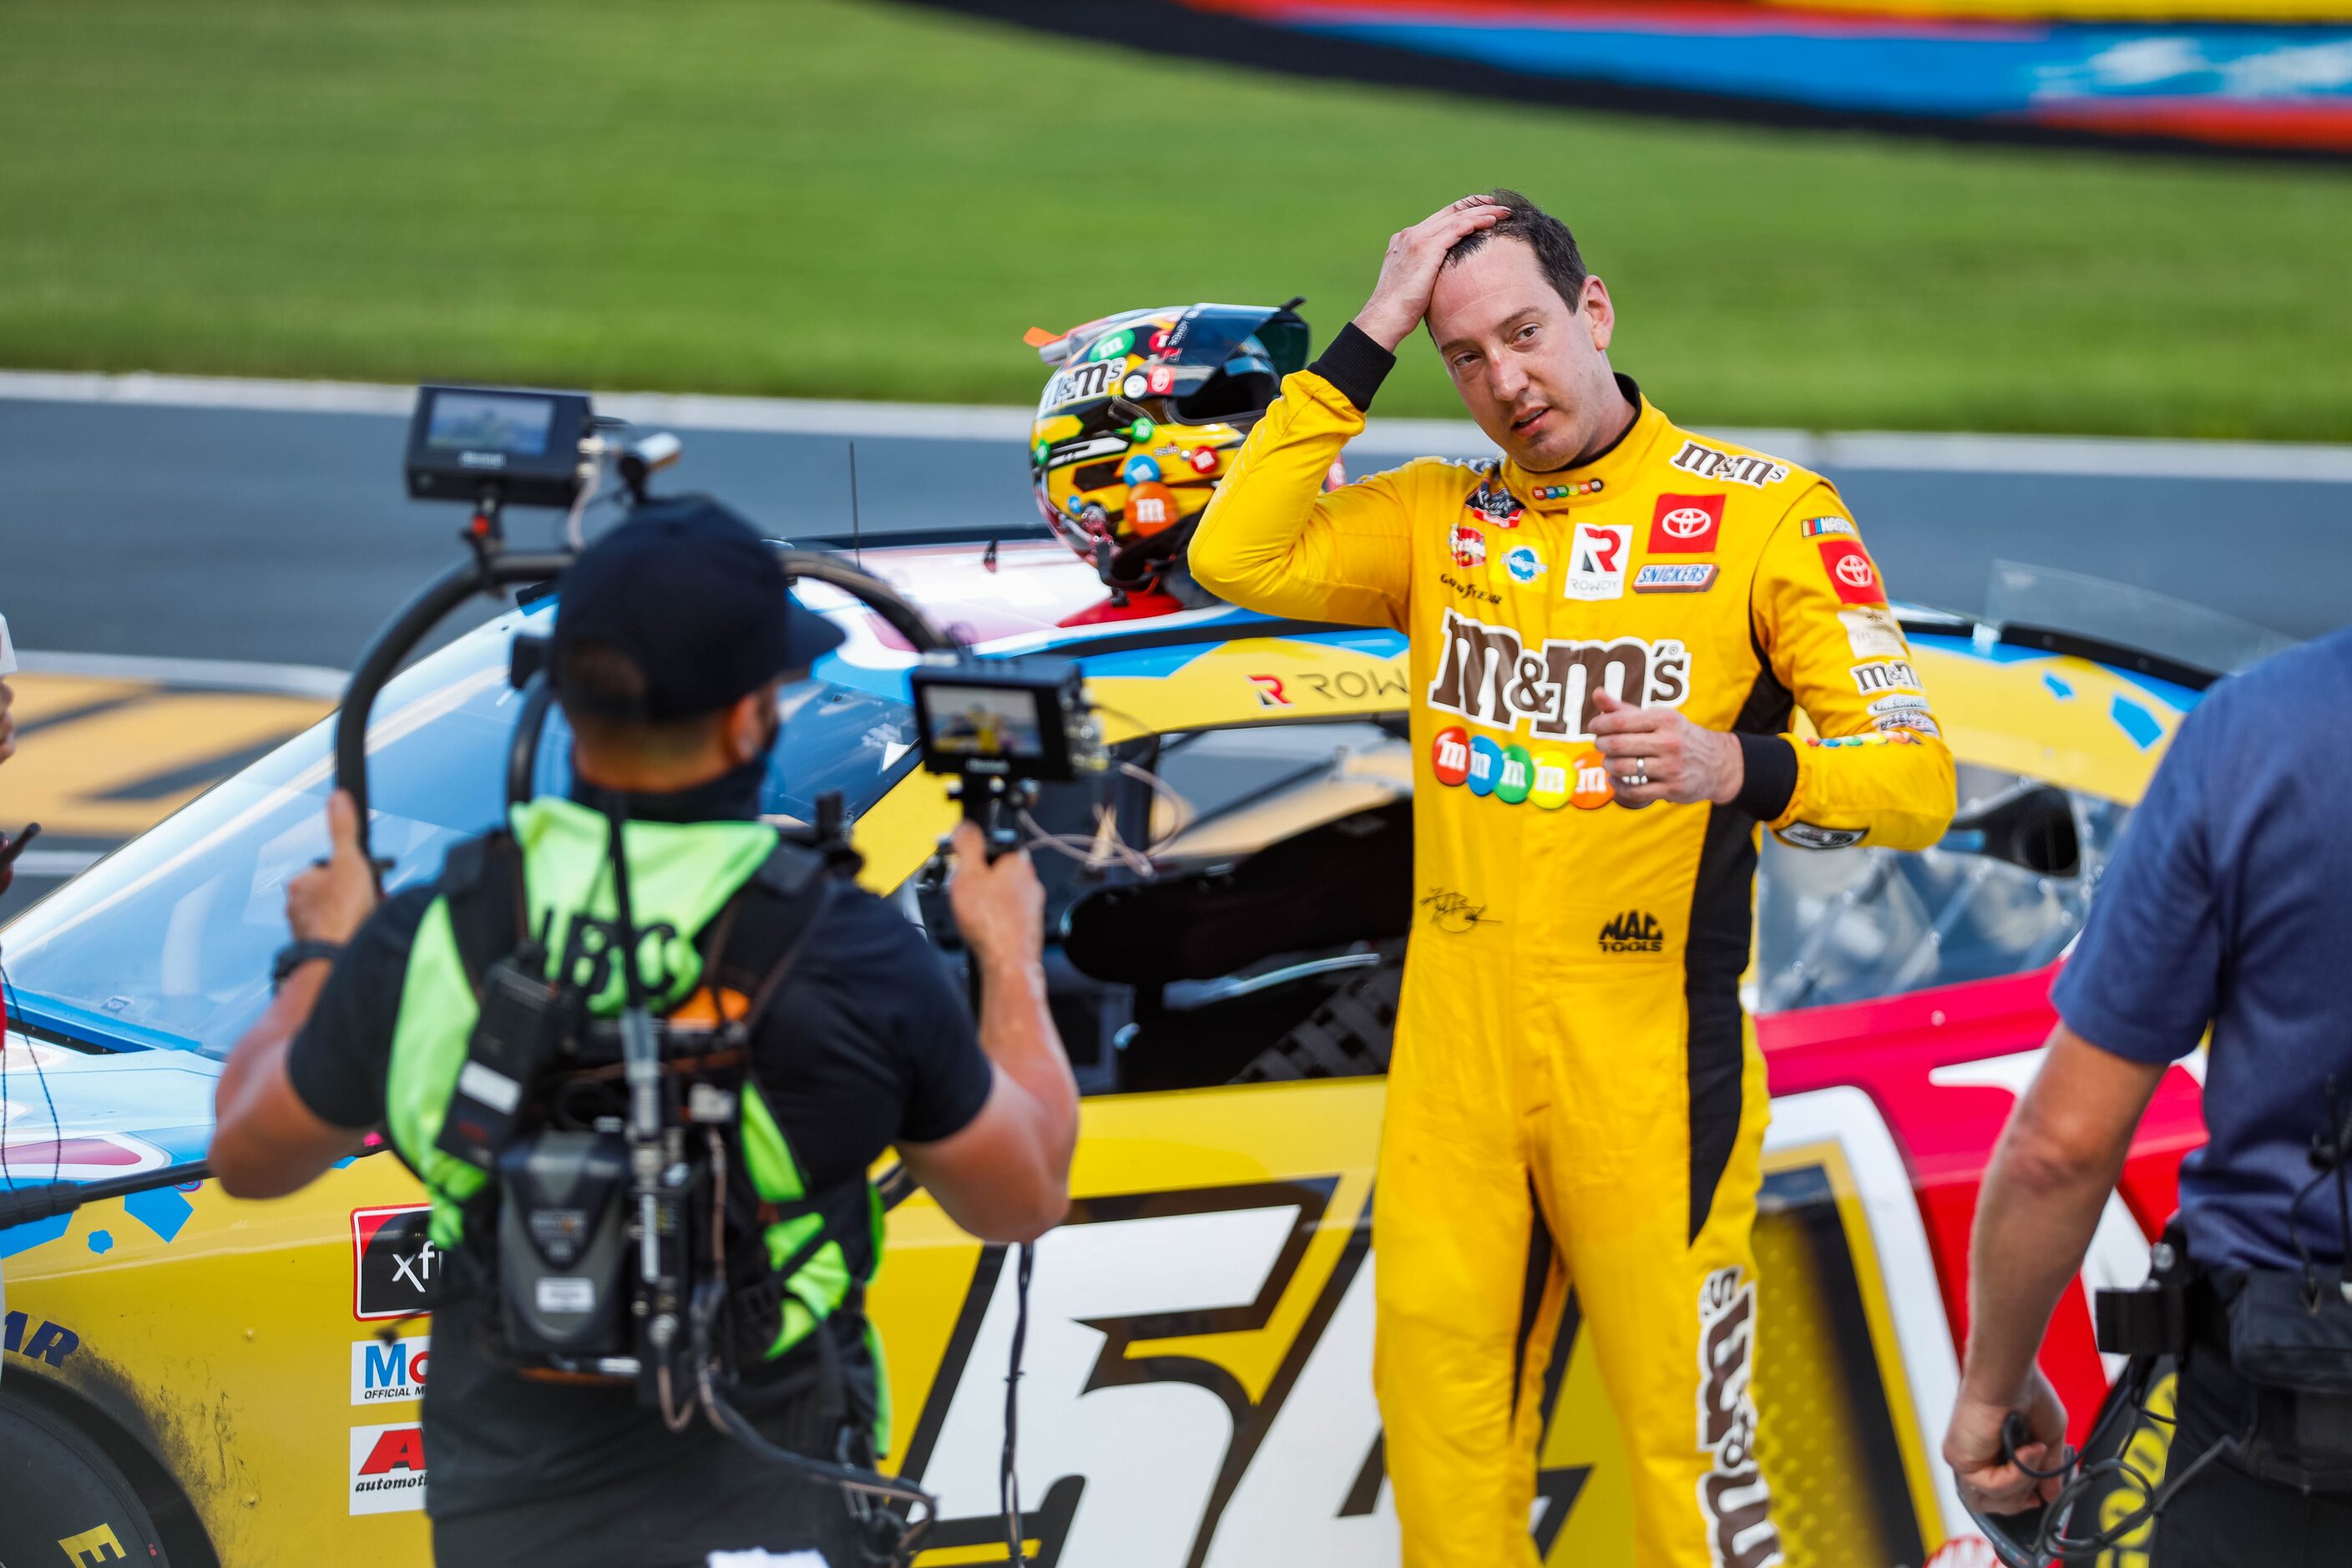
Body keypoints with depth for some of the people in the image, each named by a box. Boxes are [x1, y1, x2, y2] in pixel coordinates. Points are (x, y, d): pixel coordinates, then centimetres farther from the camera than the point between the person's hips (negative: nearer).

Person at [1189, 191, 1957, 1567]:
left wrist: (1738, 769, -29)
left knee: (1686, 1444, -3)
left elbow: (1917, 781, -10)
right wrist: (1368, 342, -5)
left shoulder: (1763, 512, -5)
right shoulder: (1442, 518, 9)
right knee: (1439, 1412, 9)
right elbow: (1239, 560, -6)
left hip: (1647, 1064, -4)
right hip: (1457, 1048, 4)